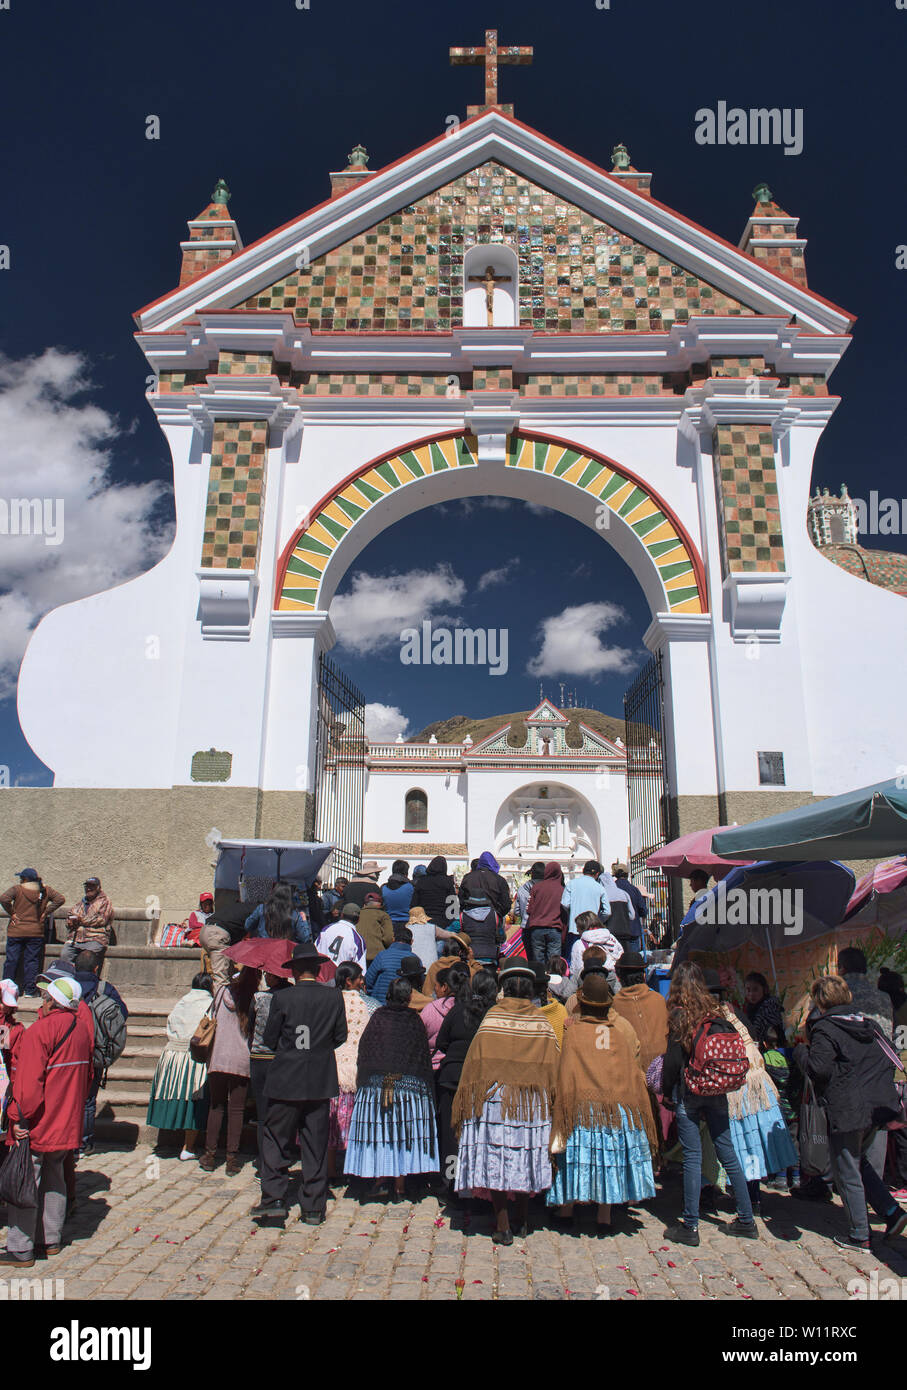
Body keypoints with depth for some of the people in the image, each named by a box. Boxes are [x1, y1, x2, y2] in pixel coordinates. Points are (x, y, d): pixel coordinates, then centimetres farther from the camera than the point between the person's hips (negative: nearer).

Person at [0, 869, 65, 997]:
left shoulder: (17, 889, -5)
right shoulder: (45, 890, 3)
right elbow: (60, 899, -1)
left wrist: (11, 913, -9)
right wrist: (46, 912, 2)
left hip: (16, 932, -2)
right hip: (36, 933, 2)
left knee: (11, 960, 7)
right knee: (32, 961, 7)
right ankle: (29, 990, 7)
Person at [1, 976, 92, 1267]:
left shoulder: (40, 1031, -18)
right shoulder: (82, 1032, 5)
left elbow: (29, 1081, -22)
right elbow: (87, 1077, 14)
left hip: (36, 1124, -7)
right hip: (66, 1123, 7)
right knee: (54, 1180, 19)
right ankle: (52, 1240, 26)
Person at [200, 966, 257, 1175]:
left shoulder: (224, 991, 0)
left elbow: (214, 1020, 10)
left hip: (218, 1059, 1)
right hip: (242, 1061, -1)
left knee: (216, 1106, 13)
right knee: (236, 1110, 6)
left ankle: (210, 1155, 15)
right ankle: (232, 1158, 7)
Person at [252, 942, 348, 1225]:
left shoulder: (282, 998, -10)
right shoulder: (335, 997, -4)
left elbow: (269, 1039, -2)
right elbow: (340, 1037, 3)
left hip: (285, 1079, -2)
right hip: (320, 1081, 2)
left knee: (276, 1140, 11)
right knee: (316, 1143, 10)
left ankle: (273, 1199, 8)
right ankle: (313, 1207, 15)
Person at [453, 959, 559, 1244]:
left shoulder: (492, 1018, -7)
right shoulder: (542, 1023, -1)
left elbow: (475, 1063, -6)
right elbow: (552, 1068, 3)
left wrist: (465, 1101, 2)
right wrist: (549, 1100, 13)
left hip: (495, 1100, -3)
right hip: (534, 1103, 3)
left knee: (496, 1160, 5)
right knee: (525, 1158, 16)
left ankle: (503, 1226, 5)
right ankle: (523, 1221, 26)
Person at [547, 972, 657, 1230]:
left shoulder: (573, 1032, -6)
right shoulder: (620, 1033, 3)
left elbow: (565, 1077, -6)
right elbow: (634, 1072, 7)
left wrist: (560, 1114, 0)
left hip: (582, 1105, -2)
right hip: (617, 1104, 3)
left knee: (576, 1152, 8)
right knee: (610, 1156, 11)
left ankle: (566, 1210, 15)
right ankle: (605, 1214, 15)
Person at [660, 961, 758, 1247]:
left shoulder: (679, 1015, -11)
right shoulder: (715, 1013, 2)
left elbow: (673, 1060, -10)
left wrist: (667, 1090, 3)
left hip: (688, 1092, -4)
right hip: (716, 1093, 5)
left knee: (692, 1157, 0)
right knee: (727, 1153, 12)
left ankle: (690, 1226, 6)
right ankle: (746, 1220, 20)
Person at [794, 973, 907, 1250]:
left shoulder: (825, 1028, -14)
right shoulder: (869, 1023, 8)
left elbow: (818, 1068, -22)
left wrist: (801, 1051, -5)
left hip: (847, 1111, -7)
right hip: (878, 1107, 8)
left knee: (847, 1173, 6)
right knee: (858, 1161, 25)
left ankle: (858, 1236, 14)